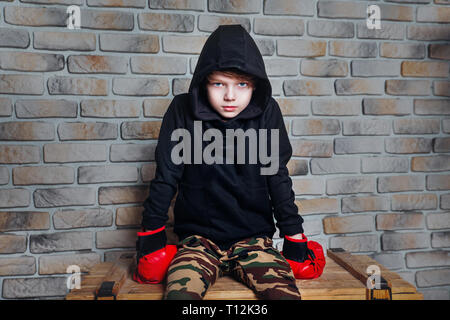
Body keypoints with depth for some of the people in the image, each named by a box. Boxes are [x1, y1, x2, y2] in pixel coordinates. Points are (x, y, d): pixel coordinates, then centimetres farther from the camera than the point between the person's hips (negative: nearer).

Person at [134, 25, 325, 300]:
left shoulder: (267, 112, -2)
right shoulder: (183, 111, -5)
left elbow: (277, 177, 2)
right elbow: (166, 177, 0)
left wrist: (295, 240, 4)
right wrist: (152, 237, 4)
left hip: (253, 237, 1)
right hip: (199, 238, 0)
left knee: (286, 293, -24)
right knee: (180, 292, -27)